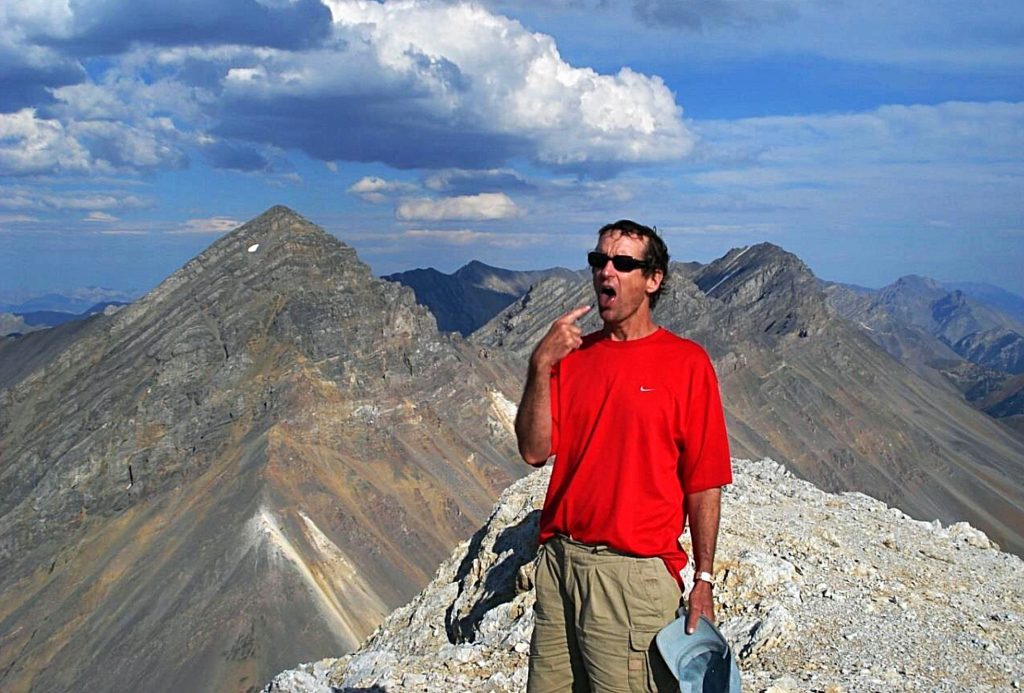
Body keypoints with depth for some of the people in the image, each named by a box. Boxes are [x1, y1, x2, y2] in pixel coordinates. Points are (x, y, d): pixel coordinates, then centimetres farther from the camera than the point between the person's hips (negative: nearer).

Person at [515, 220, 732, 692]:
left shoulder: (686, 362, -5)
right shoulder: (572, 354, 9)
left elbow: (703, 482, -5)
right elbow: (534, 451, -1)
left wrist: (704, 579, -6)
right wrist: (541, 365, -12)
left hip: (634, 574, -4)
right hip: (558, 563, 5)